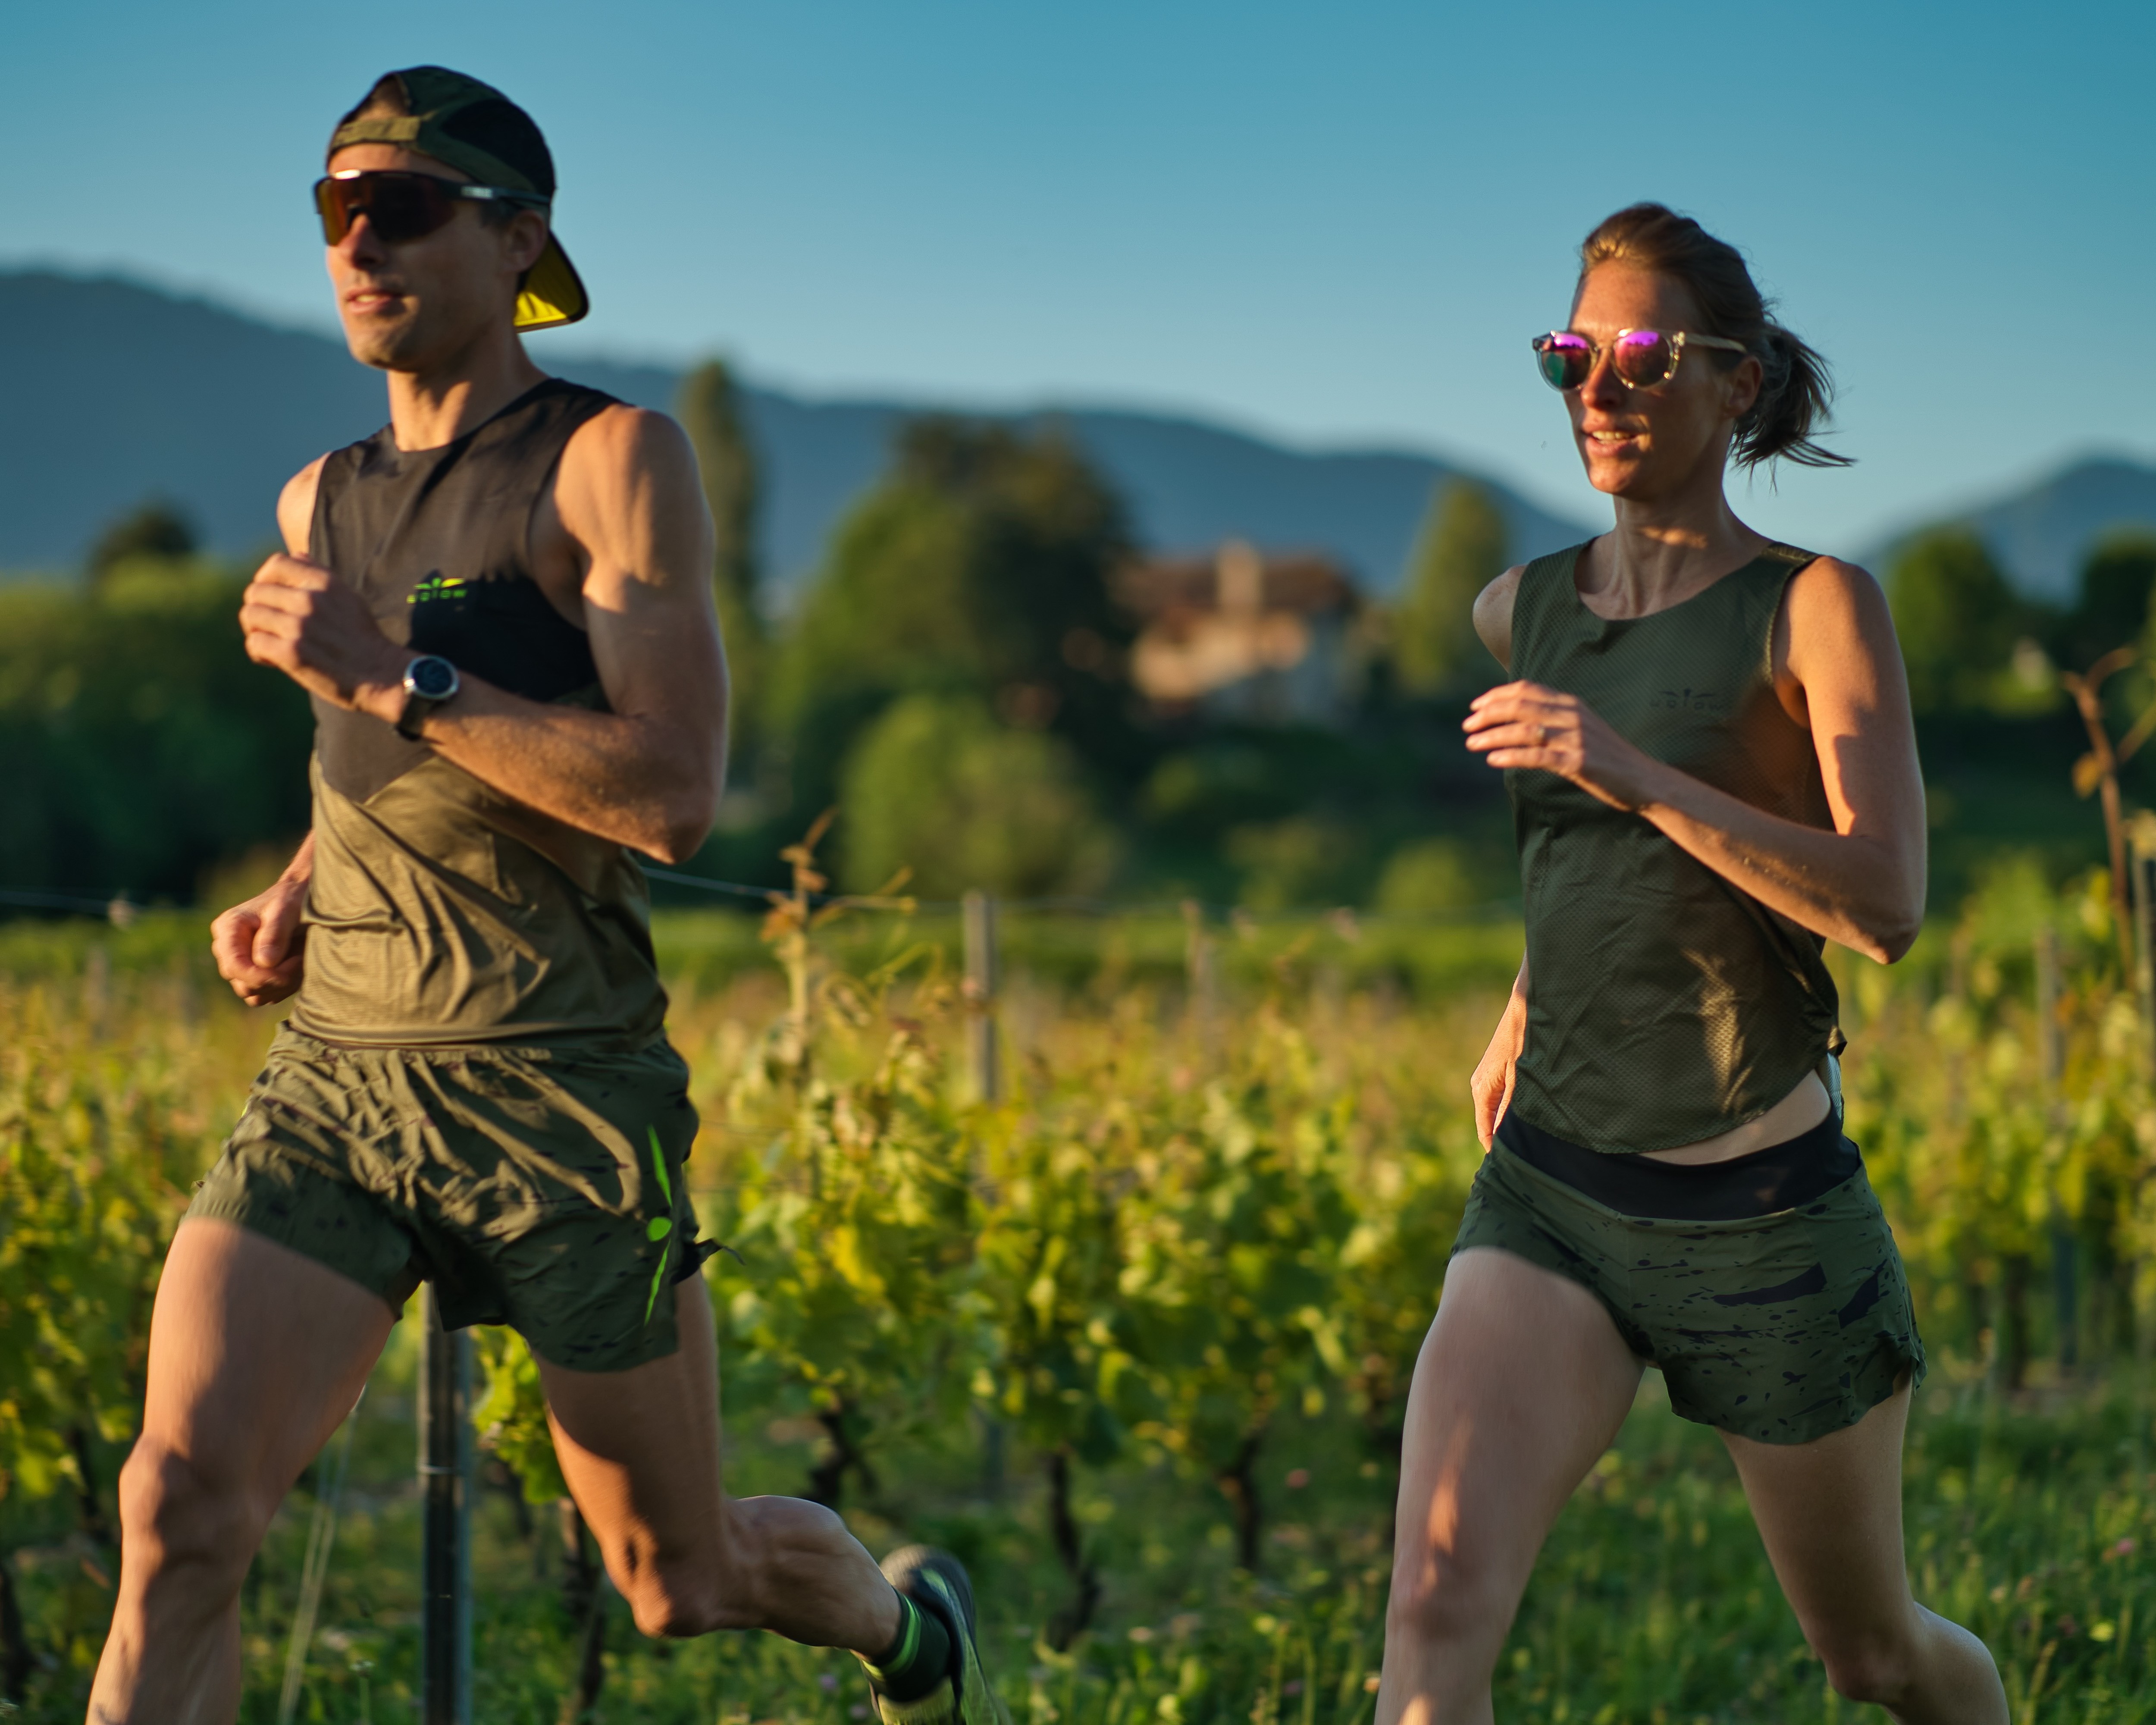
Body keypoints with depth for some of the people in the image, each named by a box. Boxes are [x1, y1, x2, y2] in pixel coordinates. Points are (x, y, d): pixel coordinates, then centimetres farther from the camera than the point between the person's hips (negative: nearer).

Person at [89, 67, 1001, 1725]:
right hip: (332, 1082, 5)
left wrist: (394, 672, -19)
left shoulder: (616, 458, -6)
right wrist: (290, 899, 11)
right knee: (179, 1508, -16)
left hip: (556, 1092, -4)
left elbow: (674, 796, -17)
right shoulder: (321, 503, 13)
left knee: (681, 1580, 11)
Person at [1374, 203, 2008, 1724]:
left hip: (1767, 1214, -3)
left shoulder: (1822, 607, -8)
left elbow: (1887, 909, -20)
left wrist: (1629, 773, -28)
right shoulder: (1521, 612, 7)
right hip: (1550, 1197, 3)